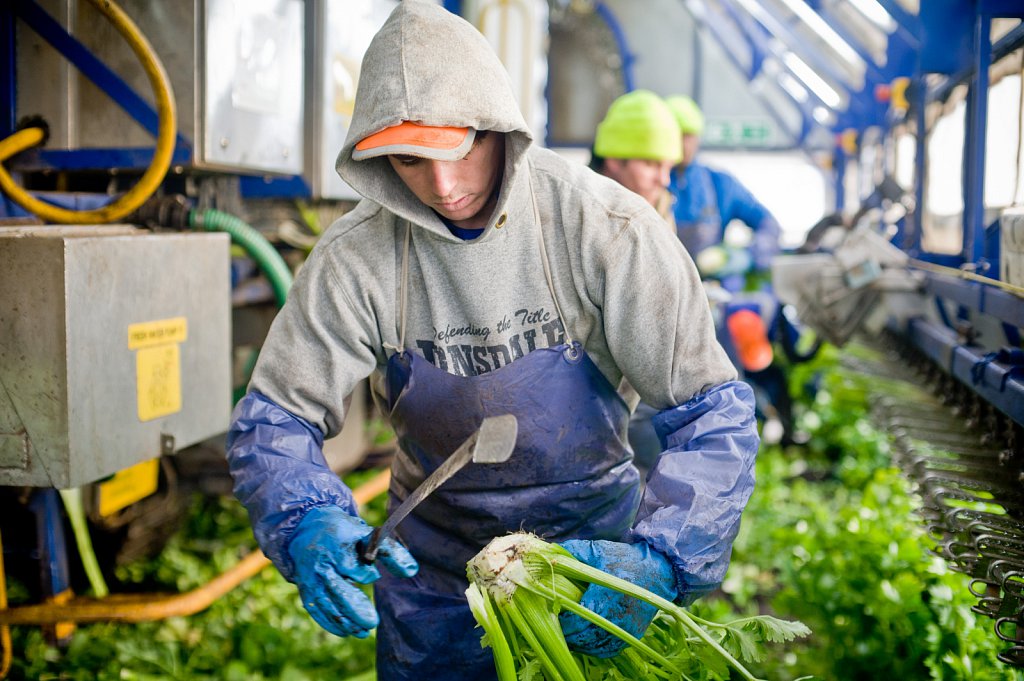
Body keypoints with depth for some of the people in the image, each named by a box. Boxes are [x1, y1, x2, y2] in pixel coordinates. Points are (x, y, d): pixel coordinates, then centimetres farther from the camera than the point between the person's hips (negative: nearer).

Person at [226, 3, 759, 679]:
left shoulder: (603, 226, -22)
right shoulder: (358, 256, -17)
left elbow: (714, 408, -21)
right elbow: (273, 417, -11)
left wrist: (662, 561, -36)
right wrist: (307, 525, -32)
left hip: (593, 541, -1)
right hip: (433, 566, 1)